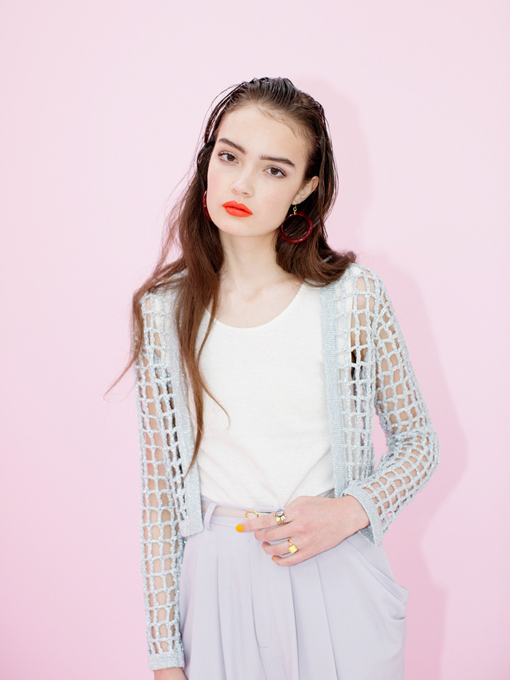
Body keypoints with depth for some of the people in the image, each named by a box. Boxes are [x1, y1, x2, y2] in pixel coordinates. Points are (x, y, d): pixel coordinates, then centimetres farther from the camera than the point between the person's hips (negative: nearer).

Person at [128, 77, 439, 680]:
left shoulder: (354, 299, -9)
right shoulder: (163, 310, -5)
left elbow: (417, 444, 3)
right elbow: (158, 490, -1)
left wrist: (350, 511, -16)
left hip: (335, 580, 0)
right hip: (216, 580, 1)